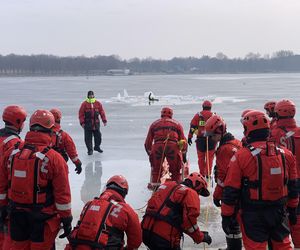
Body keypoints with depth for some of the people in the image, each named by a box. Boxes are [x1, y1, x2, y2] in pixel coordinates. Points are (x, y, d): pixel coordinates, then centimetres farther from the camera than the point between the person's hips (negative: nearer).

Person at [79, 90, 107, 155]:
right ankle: (90, 150, 11)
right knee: (88, 138, -1)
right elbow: (81, 114, -3)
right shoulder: (84, 104, -4)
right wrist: (82, 122, -8)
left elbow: (102, 112, 7)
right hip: (87, 124, -2)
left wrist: (104, 120, 3)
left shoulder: (98, 103, 4)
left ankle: (97, 147, 31)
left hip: (96, 123, 3)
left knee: (98, 136, 9)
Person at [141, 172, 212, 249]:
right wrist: (201, 237, 1)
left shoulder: (167, 185, 20)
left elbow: (151, 204, 21)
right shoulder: (191, 193, -2)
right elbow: (189, 219, -12)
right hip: (165, 237, -7)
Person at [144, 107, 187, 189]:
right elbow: (183, 141, 20)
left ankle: (155, 187, 18)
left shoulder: (154, 124, 24)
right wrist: (184, 154, 28)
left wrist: (149, 153, 34)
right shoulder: (177, 124, 23)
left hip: (157, 146, 1)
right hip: (173, 146, -1)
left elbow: (148, 142, 23)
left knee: (156, 169, 16)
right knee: (175, 171, 11)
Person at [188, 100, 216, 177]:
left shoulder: (198, 115, 4)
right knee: (209, 157, 4)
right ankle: (208, 174, 2)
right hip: (211, 139, -1)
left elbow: (192, 127, 3)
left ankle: (202, 174, 15)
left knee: (201, 157, 11)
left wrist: (189, 137, 7)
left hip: (200, 139, 1)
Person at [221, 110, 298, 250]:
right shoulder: (286, 154, -1)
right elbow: (293, 186, 9)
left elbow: (231, 190, -12)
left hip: (253, 215, -3)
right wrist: (292, 208, 22)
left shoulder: (241, 156, -15)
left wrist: (226, 215, -2)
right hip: (279, 212, 4)